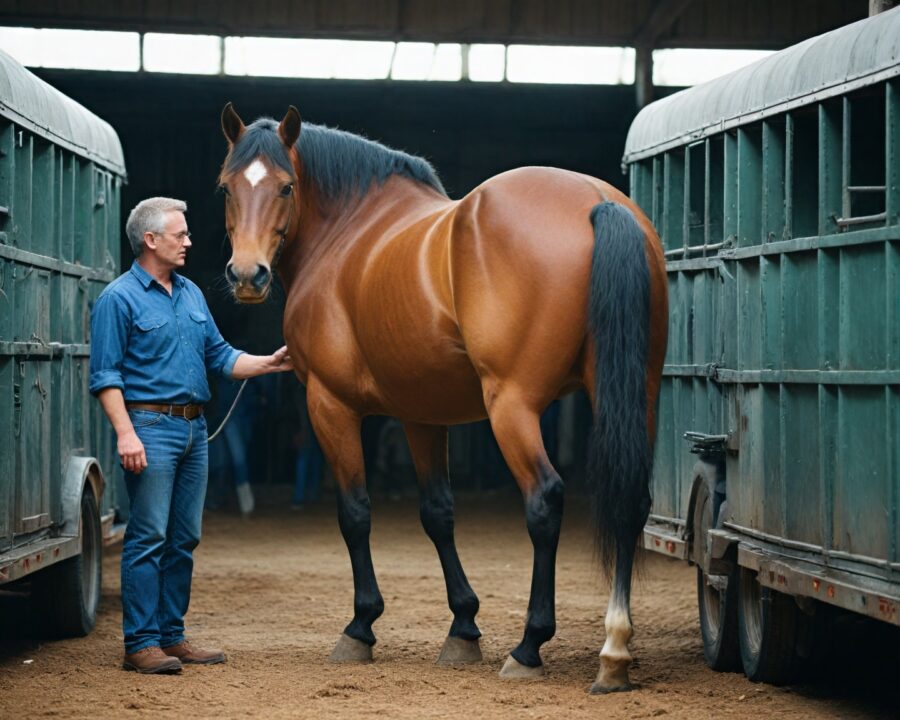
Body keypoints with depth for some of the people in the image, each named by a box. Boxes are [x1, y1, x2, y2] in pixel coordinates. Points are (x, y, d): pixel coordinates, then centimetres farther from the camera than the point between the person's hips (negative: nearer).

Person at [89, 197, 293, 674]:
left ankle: (171, 636, 16)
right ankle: (140, 643, -5)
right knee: (148, 537, -8)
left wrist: (269, 364, 6)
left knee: (184, 538, 9)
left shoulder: (191, 294, 15)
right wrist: (126, 434, -20)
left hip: (193, 428, 8)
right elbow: (105, 376, -11)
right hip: (151, 426, -8)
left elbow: (220, 357, 19)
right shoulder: (119, 299, -7)